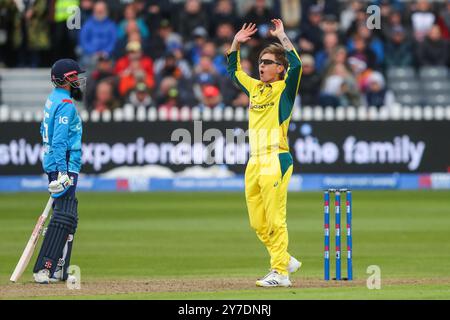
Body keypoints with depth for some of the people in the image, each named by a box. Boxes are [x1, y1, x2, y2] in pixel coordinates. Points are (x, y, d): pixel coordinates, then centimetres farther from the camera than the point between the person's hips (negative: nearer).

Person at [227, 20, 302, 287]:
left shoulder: (285, 88, -1)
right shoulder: (255, 87, 19)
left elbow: (296, 65, -19)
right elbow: (234, 70, 33)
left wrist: (282, 36, -13)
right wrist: (236, 44, 21)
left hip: (276, 160, -7)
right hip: (255, 162, 7)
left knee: (275, 220, -8)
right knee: (258, 224, 8)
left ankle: (280, 273, -6)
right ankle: (287, 261, 23)